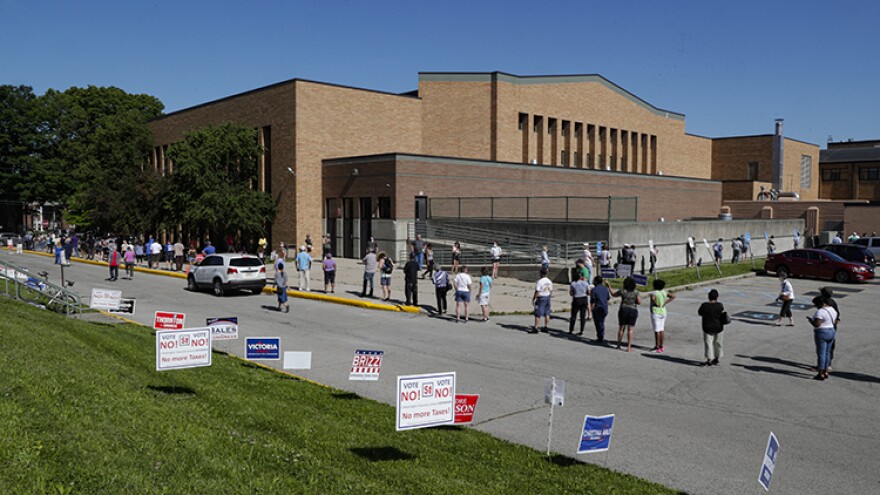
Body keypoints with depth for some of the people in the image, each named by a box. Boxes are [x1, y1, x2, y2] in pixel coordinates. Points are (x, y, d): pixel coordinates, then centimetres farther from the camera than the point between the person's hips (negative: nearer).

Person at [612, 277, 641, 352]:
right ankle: (629, 347, 2)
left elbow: (613, 294, 8)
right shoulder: (635, 292, -8)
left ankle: (618, 345, 20)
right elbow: (639, 302, -7)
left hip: (623, 310, 1)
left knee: (621, 328, 13)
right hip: (633, 311, 0)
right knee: (630, 329, 3)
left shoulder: (622, 291, -7)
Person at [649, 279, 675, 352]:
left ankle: (657, 347, 3)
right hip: (663, 312, 7)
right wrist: (665, 303, -3)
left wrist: (656, 304, -19)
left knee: (657, 330, -1)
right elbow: (673, 296, 1)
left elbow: (653, 298, -38)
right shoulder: (664, 292, 2)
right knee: (661, 329, 13)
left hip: (656, 313, -7)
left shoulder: (654, 293, -16)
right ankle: (661, 346, 19)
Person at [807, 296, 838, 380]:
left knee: (821, 354, -3)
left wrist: (810, 319, -7)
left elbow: (816, 324, -23)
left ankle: (821, 374, 0)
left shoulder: (820, 312, -20)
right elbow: (834, 322, 18)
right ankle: (825, 372, 21)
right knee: (827, 353, 15)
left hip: (821, 334, -9)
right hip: (831, 332, 9)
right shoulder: (832, 310, 8)